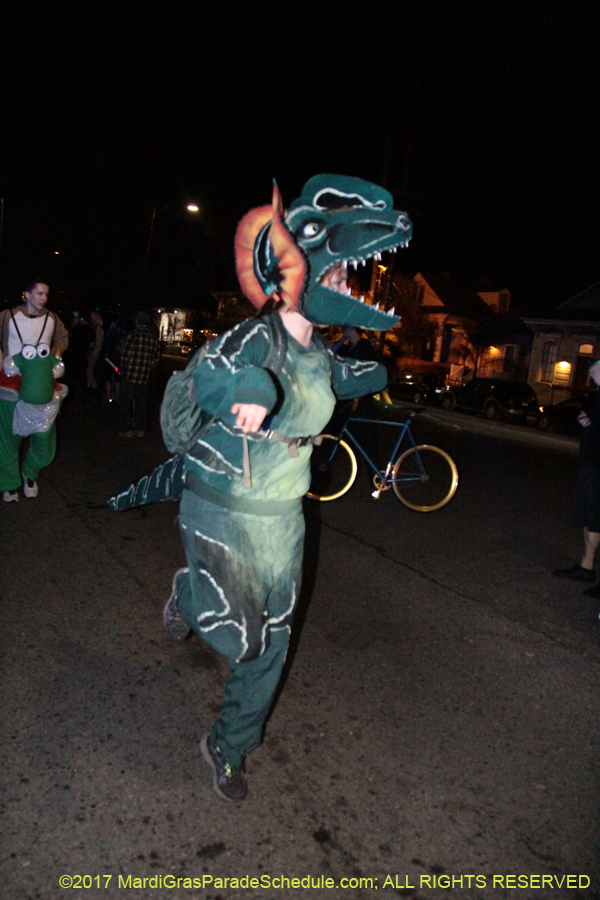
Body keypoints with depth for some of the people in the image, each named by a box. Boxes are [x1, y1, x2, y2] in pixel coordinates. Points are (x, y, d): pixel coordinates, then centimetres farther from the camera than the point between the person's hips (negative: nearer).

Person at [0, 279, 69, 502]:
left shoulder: (51, 319, 5)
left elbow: (63, 337, 24)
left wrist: (56, 355, 9)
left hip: (42, 385, 2)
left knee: (44, 436, 1)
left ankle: (30, 474, 28)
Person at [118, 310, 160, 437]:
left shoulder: (133, 335, -11)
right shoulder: (153, 338, 3)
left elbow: (125, 355, -12)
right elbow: (156, 357, 7)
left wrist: (123, 369, 2)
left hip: (130, 375, -4)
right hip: (145, 377, 5)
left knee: (125, 402, 6)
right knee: (141, 403, 13)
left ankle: (126, 429, 7)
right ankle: (140, 429, 18)